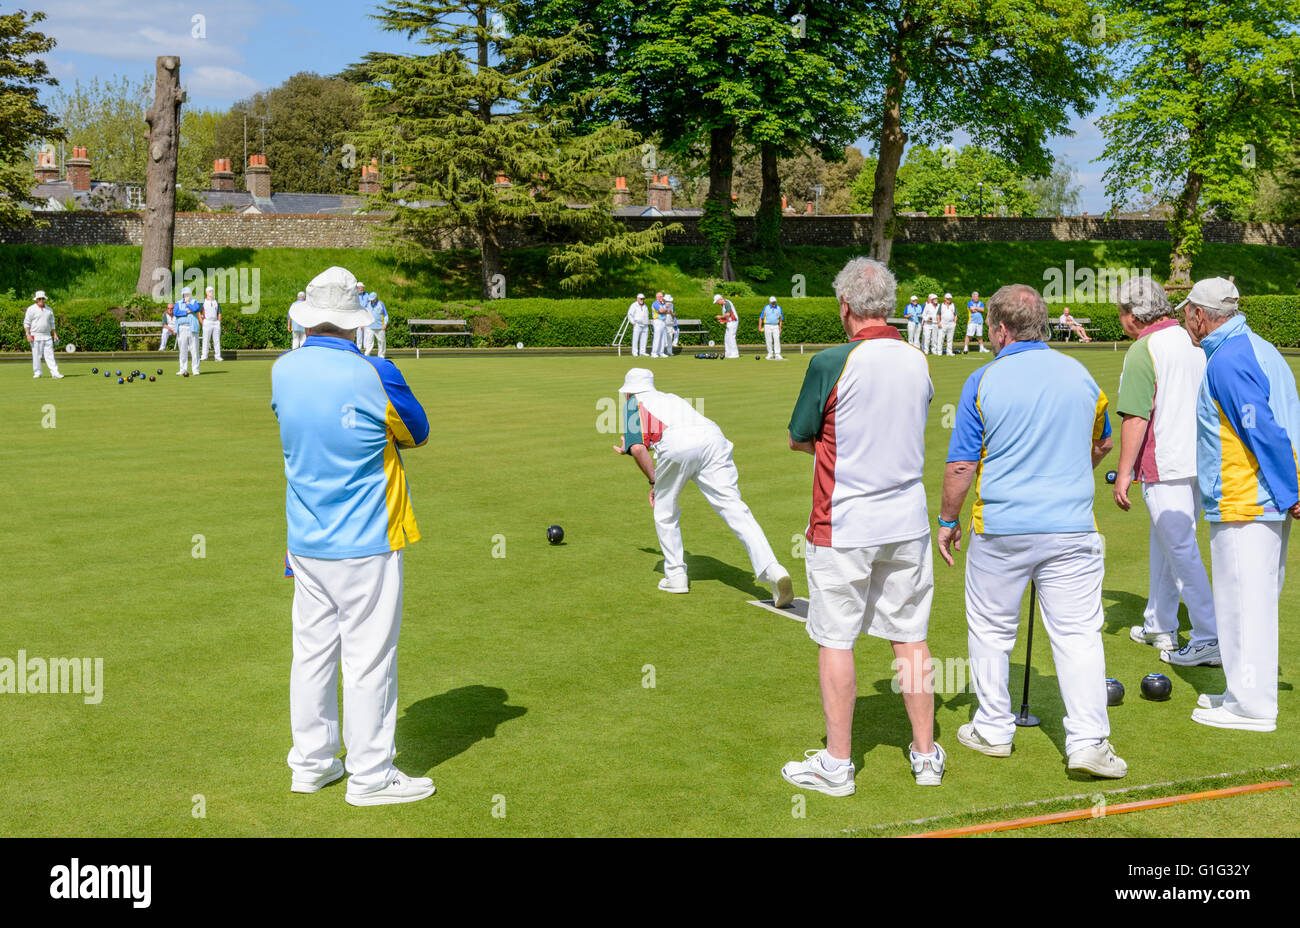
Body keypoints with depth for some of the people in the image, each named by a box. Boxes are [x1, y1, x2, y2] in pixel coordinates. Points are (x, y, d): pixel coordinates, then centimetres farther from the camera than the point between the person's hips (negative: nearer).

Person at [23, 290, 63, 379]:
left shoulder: (49, 310, 14)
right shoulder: (31, 309, 0)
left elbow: (52, 323, 20)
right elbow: (26, 323, -2)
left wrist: (55, 334, 12)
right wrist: (28, 334, -13)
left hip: (47, 336, 3)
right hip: (36, 336, -3)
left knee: (50, 355, -4)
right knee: (36, 355, 0)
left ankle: (55, 373, -10)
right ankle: (37, 373, 8)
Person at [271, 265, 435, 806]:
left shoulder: (282, 371, 0)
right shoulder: (373, 376, -16)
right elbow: (418, 434, -1)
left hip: (304, 542, 6)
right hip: (365, 543, -6)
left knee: (311, 651, 14)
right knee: (368, 659, 2)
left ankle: (310, 763, 24)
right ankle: (369, 775, 10)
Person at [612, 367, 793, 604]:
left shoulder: (634, 403, 25)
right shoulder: (672, 398, 41)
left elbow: (638, 447, 9)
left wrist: (654, 481, 17)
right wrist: (631, 448, 62)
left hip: (676, 443, -4)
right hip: (713, 437, 4)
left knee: (665, 512, 19)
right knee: (734, 508, -7)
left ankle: (676, 575, 20)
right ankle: (771, 569, -23)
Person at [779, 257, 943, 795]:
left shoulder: (831, 364, -15)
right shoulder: (919, 364, 2)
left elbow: (798, 439, -4)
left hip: (844, 527, -5)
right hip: (908, 522, 5)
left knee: (835, 641, 5)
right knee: (910, 638, 12)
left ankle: (836, 765, 11)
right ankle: (926, 755, 21)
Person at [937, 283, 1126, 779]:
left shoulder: (983, 381, -8)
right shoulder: (1080, 375, 4)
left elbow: (961, 465, -7)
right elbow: (1101, 445, 20)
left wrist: (947, 520, 6)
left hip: (1001, 530, -2)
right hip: (1072, 528, 2)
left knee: (991, 631, 14)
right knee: (1078, 633, 4)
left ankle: (993, 729, 24)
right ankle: (1088, 740, -2)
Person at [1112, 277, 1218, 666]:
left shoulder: (1143, 351, -15)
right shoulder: (1194, 341, 10)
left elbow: (1136, 417, -19)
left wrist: (1124, 472, -14)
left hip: (1166, 469, -8)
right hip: (1201, 463, 9)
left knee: (1181, 551, -3)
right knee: (1163, 545, 19)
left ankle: (1209, 640, -2)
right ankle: (1159, 627, 28)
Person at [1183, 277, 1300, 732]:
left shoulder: (1227, 362, -16)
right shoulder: (1258, 349, 15)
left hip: (1244, 504, -10)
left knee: (1244, 600, -3)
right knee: (1255, 600, 17)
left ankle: (1252, 706, 4)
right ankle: (1247, 693, 27)